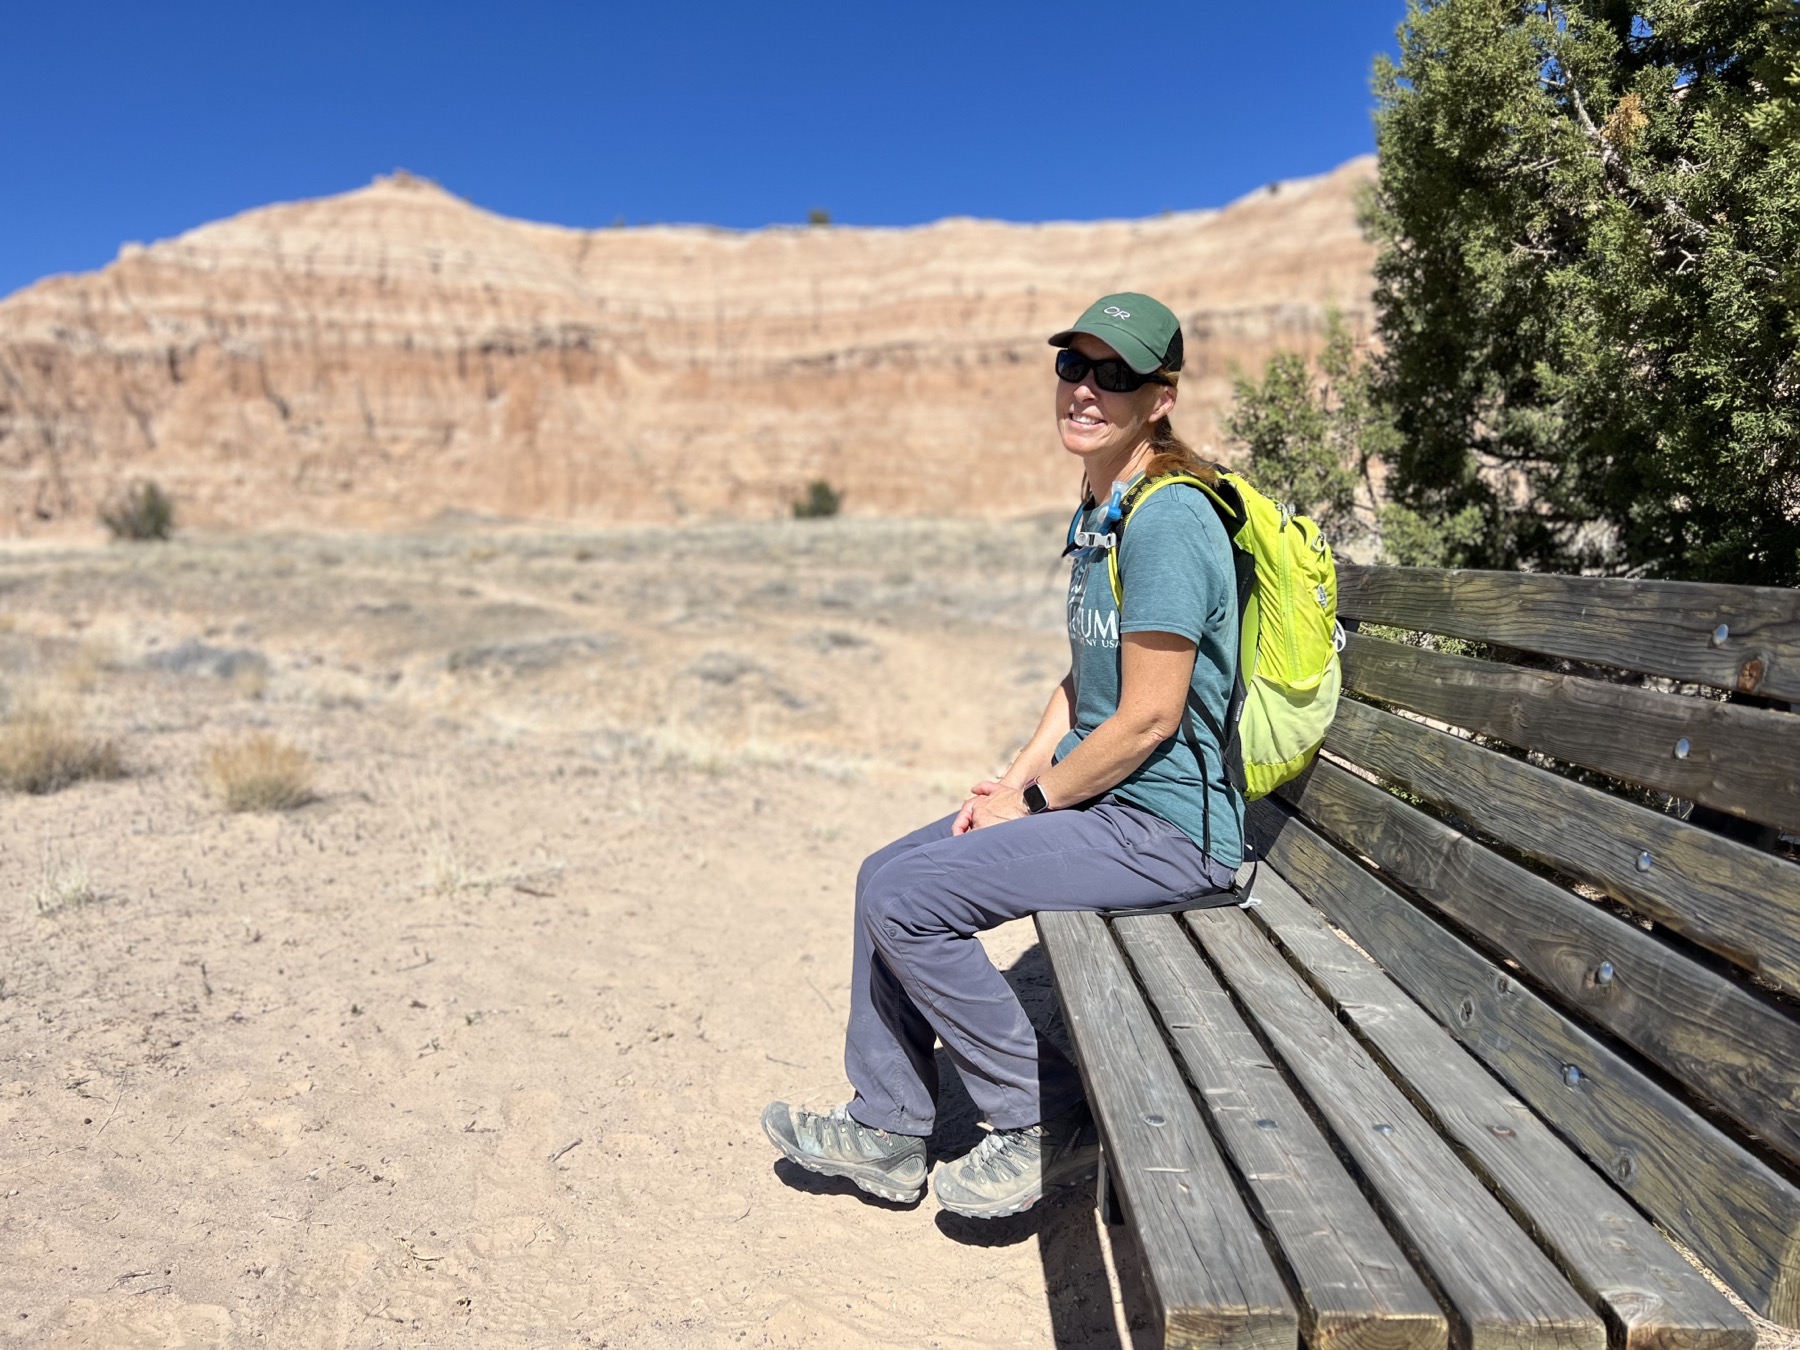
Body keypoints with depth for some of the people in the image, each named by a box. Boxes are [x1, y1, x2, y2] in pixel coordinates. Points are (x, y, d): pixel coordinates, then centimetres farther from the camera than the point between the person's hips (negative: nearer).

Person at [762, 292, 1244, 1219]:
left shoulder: (1169, 521, -19)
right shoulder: (1100, 515, 12)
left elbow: (1149, 718, -21)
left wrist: (1032, 802, -10)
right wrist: (1015, 780, 6)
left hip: (1164, 829, -10)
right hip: (1103, 801, 10)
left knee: (901, 897, -15)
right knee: (888, 872, 9)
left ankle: (1050, 1122, 2)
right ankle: (886, 1133, 20)